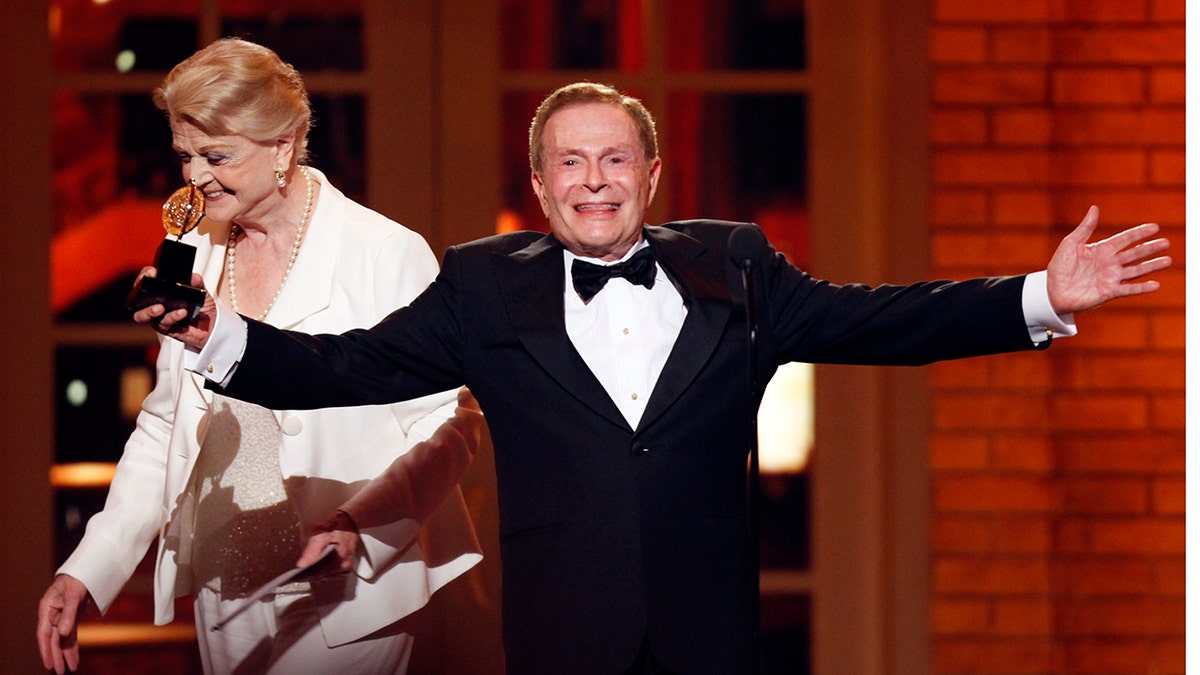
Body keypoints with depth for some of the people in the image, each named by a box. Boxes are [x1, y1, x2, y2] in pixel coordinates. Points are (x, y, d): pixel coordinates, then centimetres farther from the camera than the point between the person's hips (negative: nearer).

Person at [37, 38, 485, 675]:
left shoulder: (388, 255, -9)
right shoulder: (195, 254, 10)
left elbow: (448, 426, -10)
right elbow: (165, 429, 15)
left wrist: (358, 523, -25)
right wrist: (87, 571, 7)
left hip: (345, 594, -5)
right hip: (225, 593, 6)